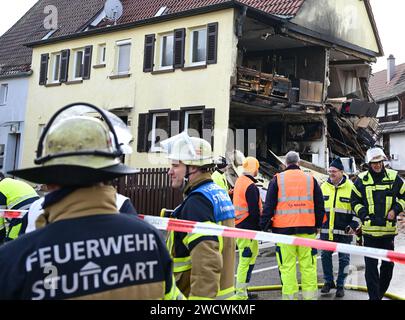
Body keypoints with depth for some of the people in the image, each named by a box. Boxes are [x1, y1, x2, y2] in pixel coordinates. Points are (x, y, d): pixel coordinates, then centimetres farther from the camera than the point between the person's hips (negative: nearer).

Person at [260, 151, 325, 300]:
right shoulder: (310, 179, 9)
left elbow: (268, 205, 0)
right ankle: (310, 295, 11)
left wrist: (264, 226, 6)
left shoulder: (277, 179, 3)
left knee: (287, 265, 2)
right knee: (308, 265, 7)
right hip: (307, 229, 2)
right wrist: (318, 225, 23)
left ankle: (290, 295, 4)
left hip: (284, 229, -2)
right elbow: (319, 205, 13)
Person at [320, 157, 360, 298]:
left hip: (344, 231, -4)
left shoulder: (351, 188, -7)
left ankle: (340, 285, 20)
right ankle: (328, 281, 27)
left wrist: (354, 225, -10)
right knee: (325, 256, 10)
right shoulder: (323, 187, 6)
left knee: (344, 258, 6)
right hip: (326, 230, 4)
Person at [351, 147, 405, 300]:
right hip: (369, 230, -2)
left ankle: (380, 292, 31)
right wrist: (364, 214, -6)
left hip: (389, 229, 2)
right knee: (371, 265, 0)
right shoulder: (361, 179, 0)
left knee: (388, 264, 12)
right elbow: (355, 201, 8)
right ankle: (374, 296, 8)